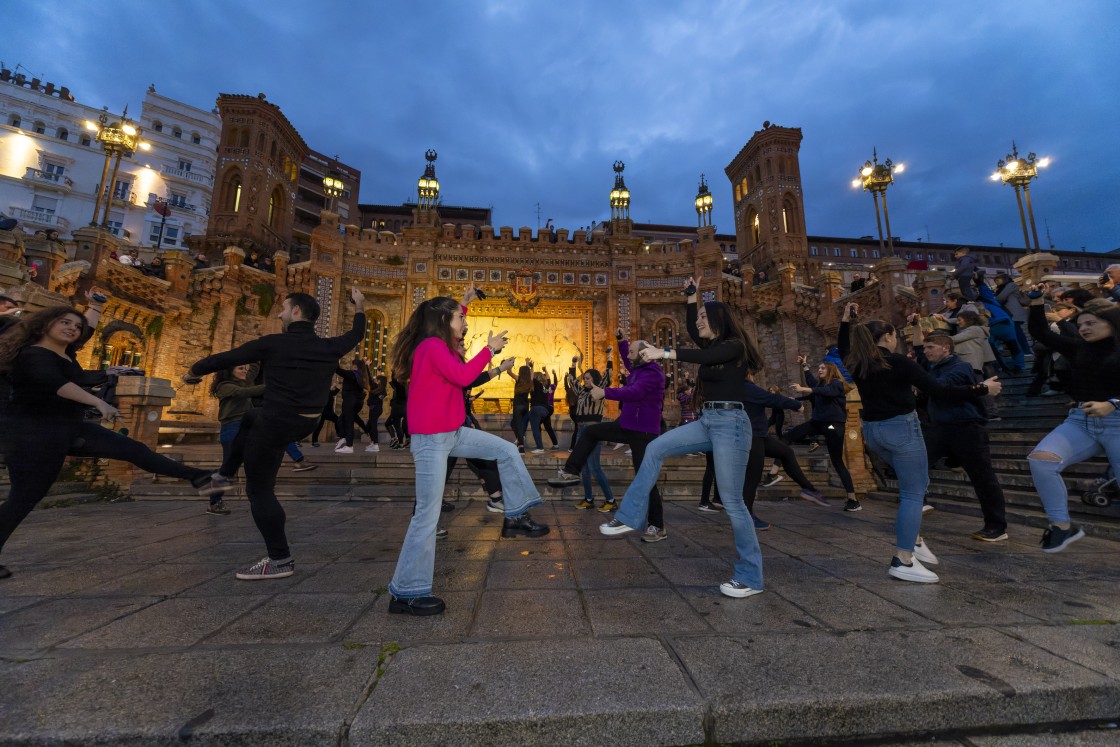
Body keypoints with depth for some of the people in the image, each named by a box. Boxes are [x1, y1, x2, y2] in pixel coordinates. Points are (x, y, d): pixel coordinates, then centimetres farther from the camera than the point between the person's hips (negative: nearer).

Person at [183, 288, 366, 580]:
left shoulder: (273, 343, -13)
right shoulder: (328, 347, 1)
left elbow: (225, 358, -2)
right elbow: (355, 336, 20)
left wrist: (194, 371, 17)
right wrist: (360, 306, 35)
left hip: (276, 424, -7)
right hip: (305, 423, 7)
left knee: (259, 490, 4)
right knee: (250, 418, 36)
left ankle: (280, 560, 7)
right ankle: (226, 473, 45)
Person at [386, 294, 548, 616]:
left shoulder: (440, 346, 13)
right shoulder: (431, 345, -16)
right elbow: (462, 376, -26)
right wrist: (489, 349, -15)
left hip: (452, 432, 10)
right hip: (431, 439, -10)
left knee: (507, 451, 10)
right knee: (428, 514, -3)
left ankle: (515, 516, 20)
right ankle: (406, 593, 12)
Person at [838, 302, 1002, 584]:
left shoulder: (857, 364, 5)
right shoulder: (898, 362, -12)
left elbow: (843, 349, 29)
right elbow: (939, 391, -12)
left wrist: (845, 321, 26)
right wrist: (982, 389, -3)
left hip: (873, 431, 7)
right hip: (901, 428, -7)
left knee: (915, 484, 24)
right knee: (913, 493, -1)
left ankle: (913, 539, 26)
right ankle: (902, 561, -2)